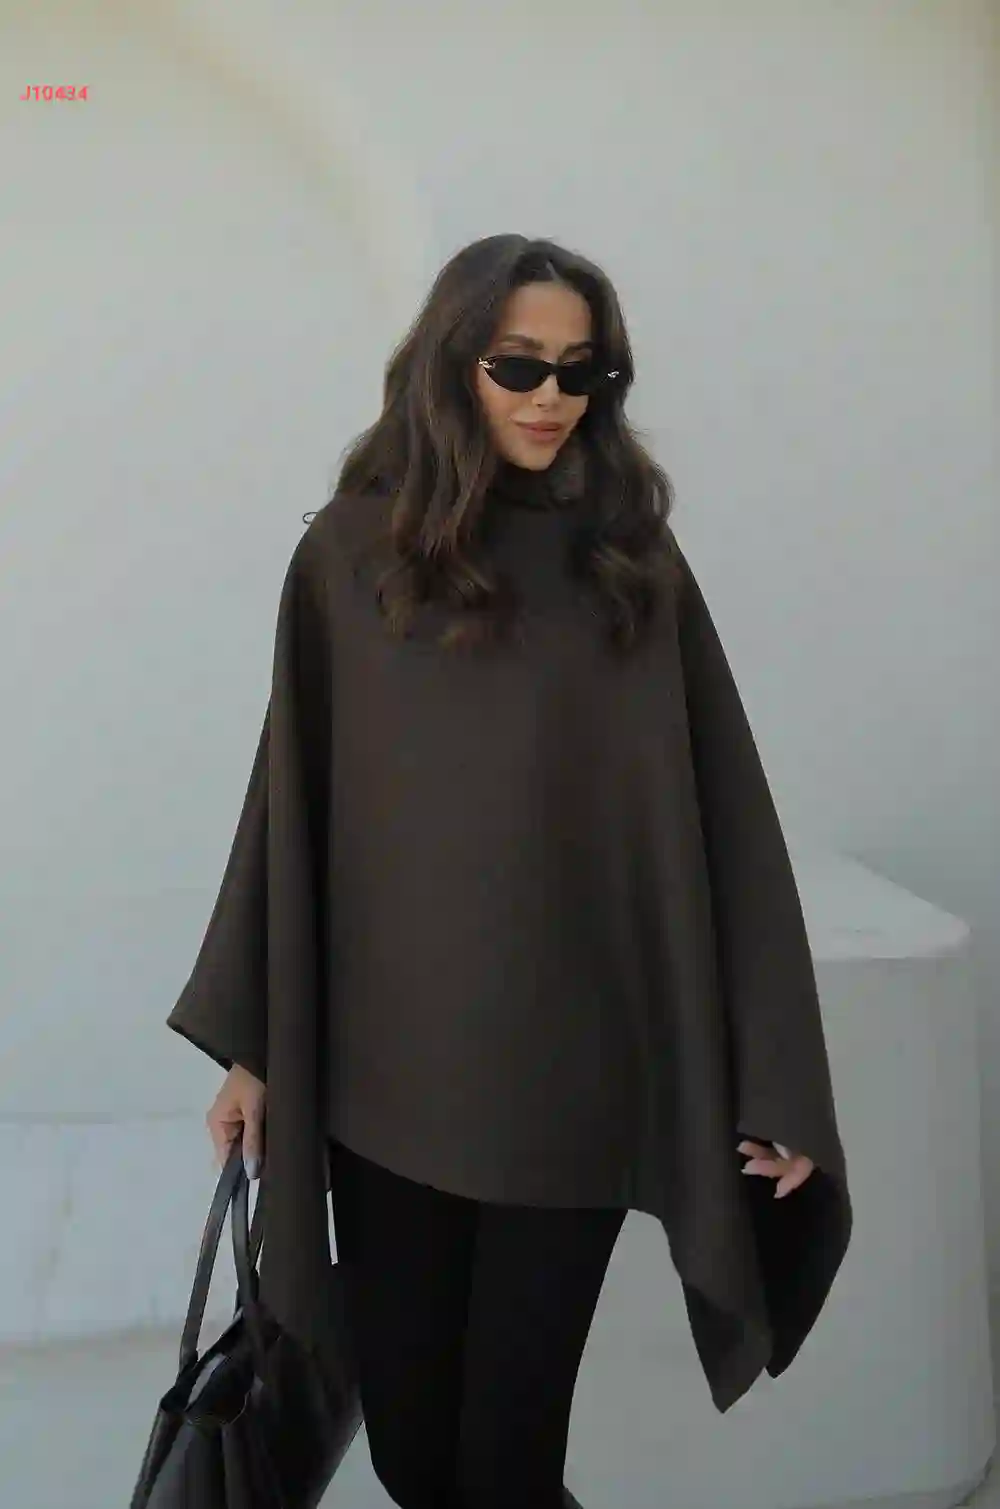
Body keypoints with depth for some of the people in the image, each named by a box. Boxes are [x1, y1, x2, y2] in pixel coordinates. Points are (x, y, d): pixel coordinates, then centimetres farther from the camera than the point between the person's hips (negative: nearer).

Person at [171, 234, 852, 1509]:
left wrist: (775, 1072, -3)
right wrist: (248, 1041, 4)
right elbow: (290, 799, 2)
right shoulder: (354, 550, 0)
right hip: (388, 1074, 1)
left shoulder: (634, 559, 1)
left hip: (576, 1079, 0)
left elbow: (723, 818, -1)